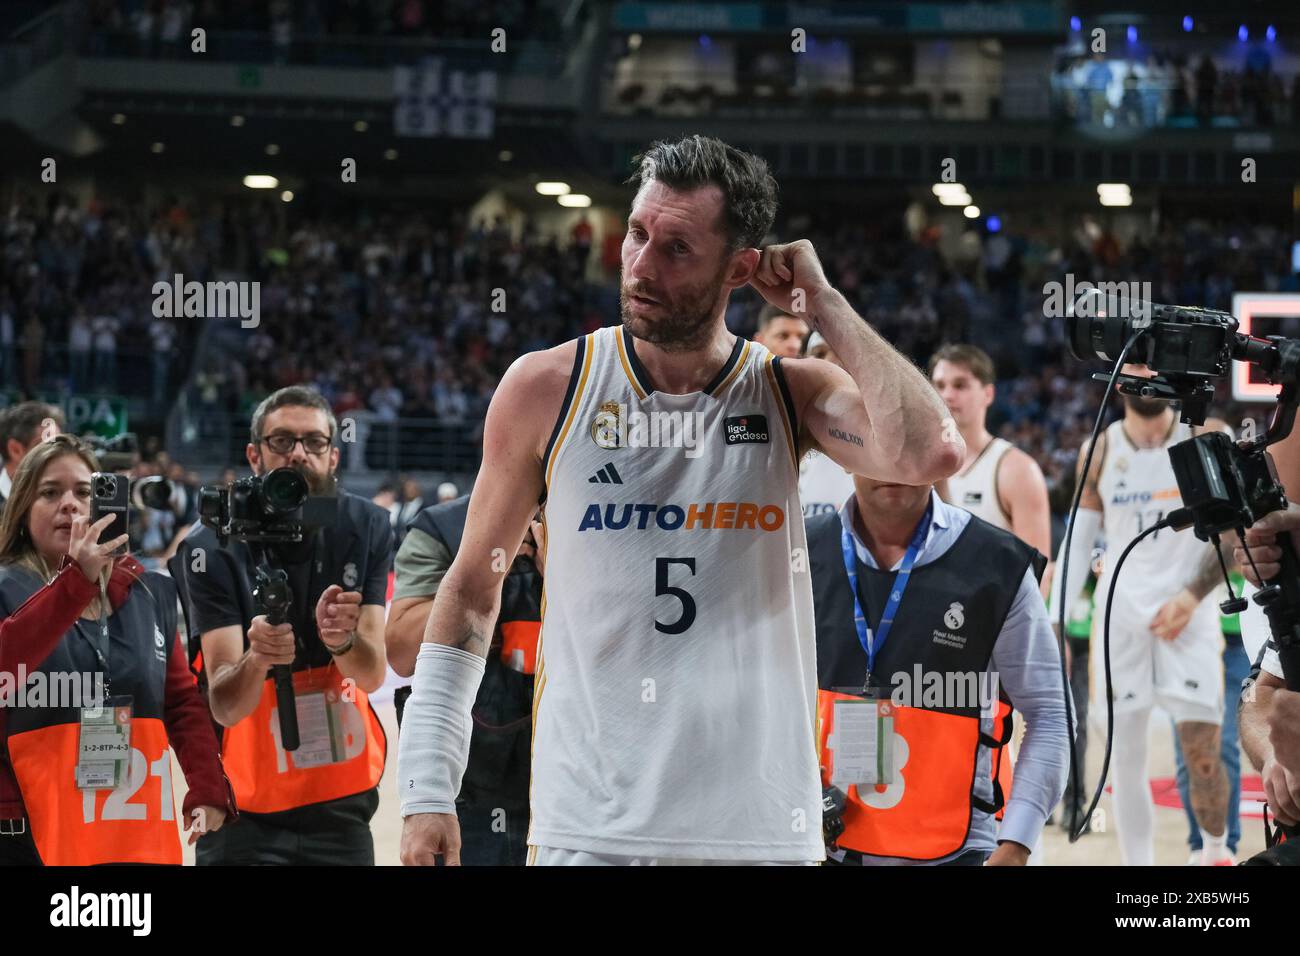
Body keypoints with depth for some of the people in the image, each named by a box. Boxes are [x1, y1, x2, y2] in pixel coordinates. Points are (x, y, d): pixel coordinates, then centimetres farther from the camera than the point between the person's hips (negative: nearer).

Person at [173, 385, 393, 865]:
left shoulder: (366, 528, -5)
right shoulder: (212, 546, -14)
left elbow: (373, 673, -12)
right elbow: (224, 707, -21)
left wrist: (342, 639, -34)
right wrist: (256, 660, -43)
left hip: (342, 805, 3)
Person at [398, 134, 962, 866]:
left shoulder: (792, 394, 2)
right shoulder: (547, 389, 1)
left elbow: (931, 454, -18)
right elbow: (472, 589, 8)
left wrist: (824, 304, -10)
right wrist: (428, 788, 2)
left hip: (759, 826, 1)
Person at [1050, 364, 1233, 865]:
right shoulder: (1099, 451, 5)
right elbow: (1078, 542, 8)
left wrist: (1192, 596, -11)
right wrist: (1056, 624, 0)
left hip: (1187, 617, -2)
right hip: (1119, 617, 2)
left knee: (1203, 755, -9)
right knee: (1125, 758, 2)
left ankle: (1215, 856, 11)